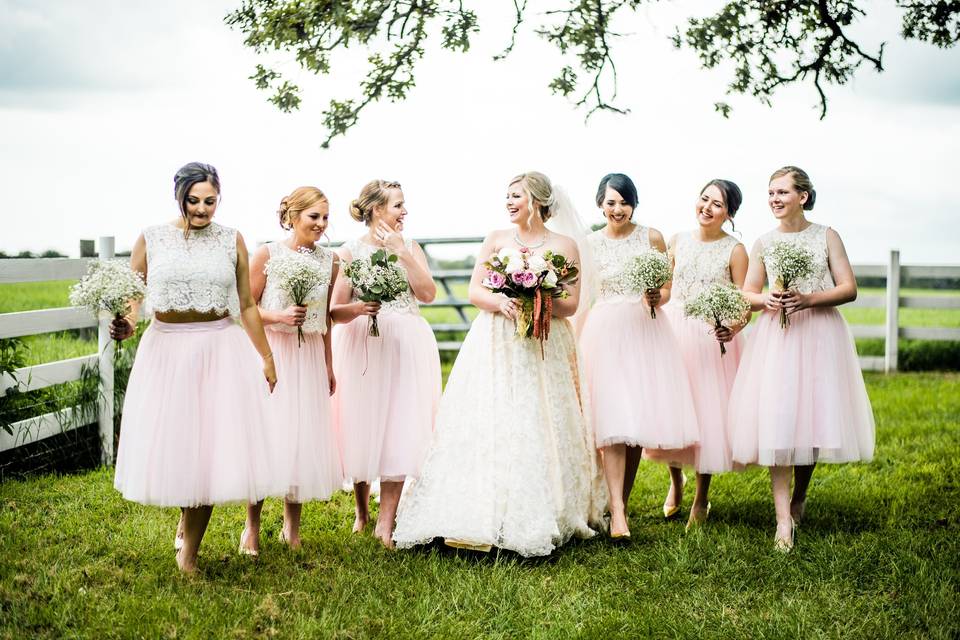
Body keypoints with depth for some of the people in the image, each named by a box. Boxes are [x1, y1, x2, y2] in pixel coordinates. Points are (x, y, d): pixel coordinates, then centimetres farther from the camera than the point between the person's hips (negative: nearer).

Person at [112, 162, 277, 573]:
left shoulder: (231, 241, 4)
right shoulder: (151, 239, 2)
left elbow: (246, 305, 9)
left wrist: (266, 358, 11)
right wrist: (125, 324, -20)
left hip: (219, 352, 0)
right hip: (165, 349, 0)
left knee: (210, 447, -1)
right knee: (167, 443, 3)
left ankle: (189, 552, 11)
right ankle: (186, 516, 33)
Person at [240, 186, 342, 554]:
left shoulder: (330, 261, 6)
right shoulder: (267, 255, -6)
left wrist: (329, 365, 17)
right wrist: (280, 316, -20)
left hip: (310, 356, 4)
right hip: (271, 353, -4)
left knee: (305, 439, 7)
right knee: (265, 436, -3)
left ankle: (292, 527, 20)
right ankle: (252, 527, 10)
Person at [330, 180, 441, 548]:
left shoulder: (410, 248, 9)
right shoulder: (350, 253, -1)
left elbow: (428, 293, -5)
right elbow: (335, 312, -5)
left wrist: (402, 253, -10)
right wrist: (357, 309, -26)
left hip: (408, 347, 2)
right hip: (363, 346, -2)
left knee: (400, 430, -4)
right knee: (363, 425, 4)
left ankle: (386, 522, -2)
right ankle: (362, 510, 25)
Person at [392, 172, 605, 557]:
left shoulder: (564, 246, 5)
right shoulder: (496, 240, 11)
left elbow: (570, 304, -1)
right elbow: (475, 292, 4)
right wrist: (501, 303, -17)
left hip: (542, 348, -1)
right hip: (494, 347, 1)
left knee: (537, 430, -5)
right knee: (485, 427, -7)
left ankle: (536, 521, 3)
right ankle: (477, 518, -7)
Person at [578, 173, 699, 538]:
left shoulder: (651, 238, 4)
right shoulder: (589, 244, 4)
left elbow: (666, 291, 7)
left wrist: (656, 298, -15)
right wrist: (575, 346, 5)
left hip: (646, 331, 1)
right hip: (604, 332, -1)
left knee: (638, 419, 2)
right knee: (612, 421, -11)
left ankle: (621, 502, 15)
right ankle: (617, 512, -17)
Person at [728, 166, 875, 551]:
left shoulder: (827, 237, 3)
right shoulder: (764, 243, 9)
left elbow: (849, 288, -1)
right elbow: (747, 295, 13)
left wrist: (808, 298, -17)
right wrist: (766, 300, -10)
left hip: (819, 335, -1)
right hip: (776, 336, 1)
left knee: (812, 416, 1)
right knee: (775, 421, -11)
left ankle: (799, 497, 26)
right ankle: (784, 519, -12)